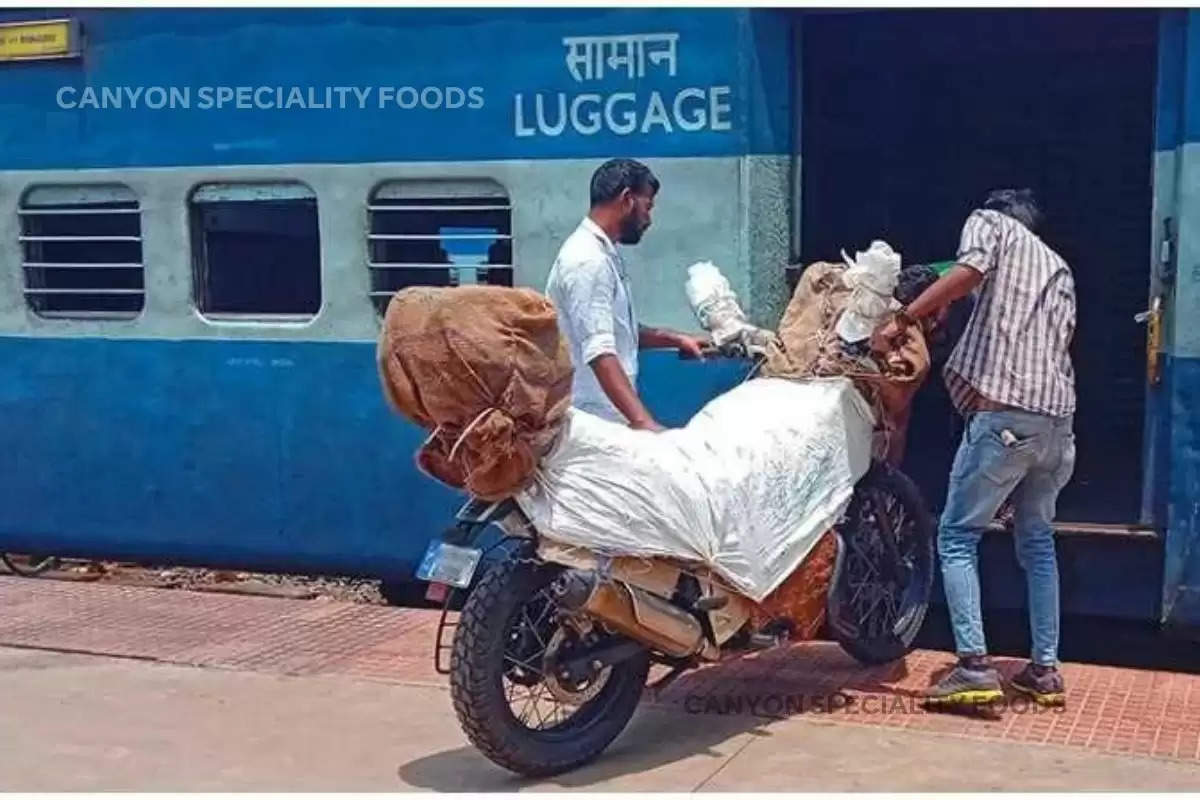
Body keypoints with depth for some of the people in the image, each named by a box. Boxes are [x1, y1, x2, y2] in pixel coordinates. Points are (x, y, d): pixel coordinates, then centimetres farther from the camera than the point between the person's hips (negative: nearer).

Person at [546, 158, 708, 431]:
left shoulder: (604, 254, 14)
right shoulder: (588, 260, -18)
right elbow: (599, 353, -29)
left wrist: (675, 339, 17)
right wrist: (643, 421, -37)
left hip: (608, 413, 10)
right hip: (595, 419, -10)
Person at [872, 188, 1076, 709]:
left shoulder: (990, 222, 12)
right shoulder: (1058, 268, 31)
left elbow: (969, 271, -11)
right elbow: (1061, 340, 22)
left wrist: (900, 321, -9)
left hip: (1004, 412, -7)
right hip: (1056, 417, 7)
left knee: (957, 538, 1)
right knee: (1036, 541, 20)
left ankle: (974, 667, -9)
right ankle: (1045, 670, 19)